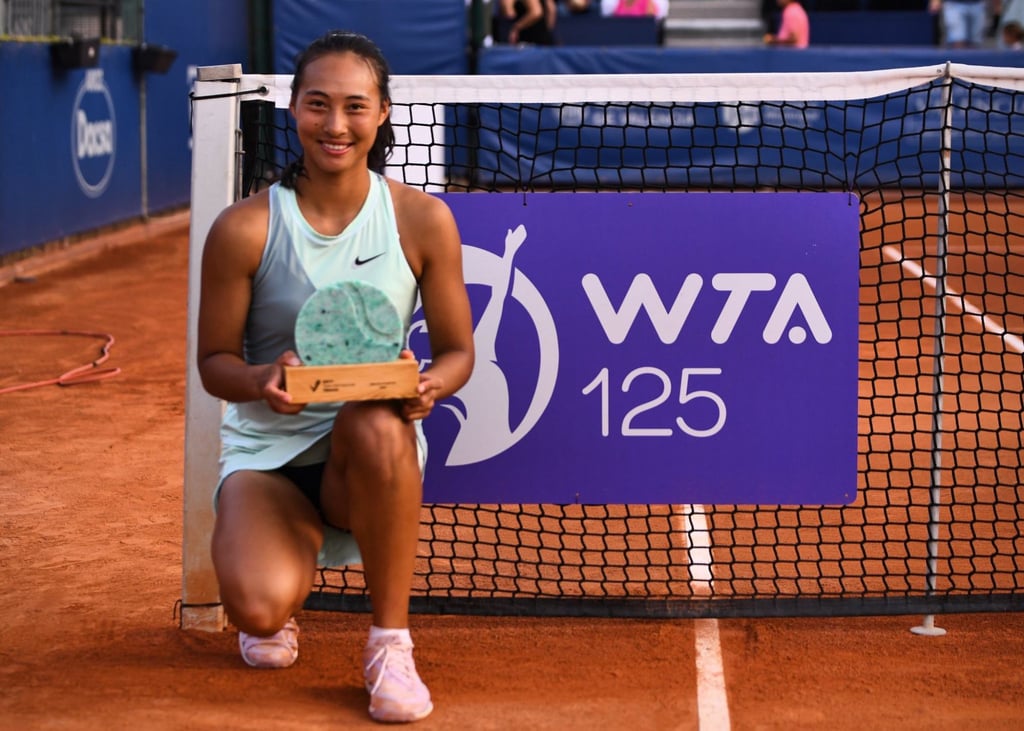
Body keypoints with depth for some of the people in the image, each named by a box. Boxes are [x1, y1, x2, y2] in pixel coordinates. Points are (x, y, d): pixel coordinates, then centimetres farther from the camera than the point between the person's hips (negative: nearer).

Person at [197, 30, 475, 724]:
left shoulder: (423, 219, -4)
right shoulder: (244, 229, -8)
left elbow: (457, 351, 3)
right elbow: (215, 360, -1)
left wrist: (429, 386, -22)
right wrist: (261, 380, -24)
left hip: (376, 445, 1)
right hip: (267, 450, -1)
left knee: (375, 423, -40)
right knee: (257, 608, -30)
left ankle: (391, 642, -19)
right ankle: (292, 573, 14)